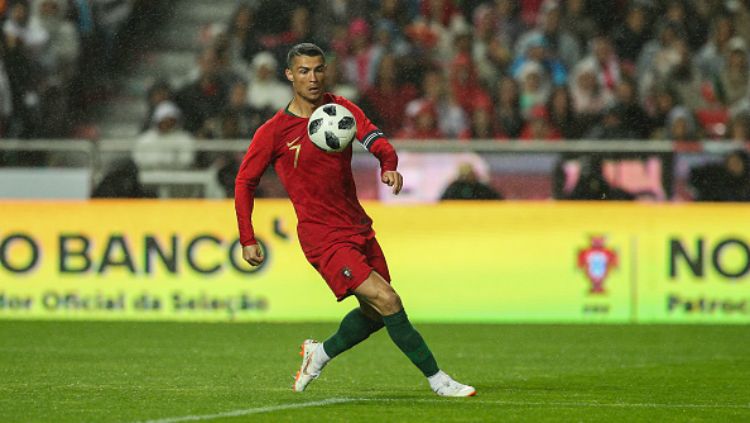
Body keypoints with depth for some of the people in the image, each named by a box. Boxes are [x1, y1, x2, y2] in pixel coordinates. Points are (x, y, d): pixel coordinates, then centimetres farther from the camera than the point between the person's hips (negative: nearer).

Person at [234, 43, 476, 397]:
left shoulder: (340, 109, 4)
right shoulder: (274, 132, -7)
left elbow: (377, 141, -11)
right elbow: (245, 182, 2)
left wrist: (389, 166, -34)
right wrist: (248, 241, -2)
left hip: (359, 228, 6)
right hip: (323, 238, -6)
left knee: (375, 314, 12)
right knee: (387, 301, -17)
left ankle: (320, 354, 36)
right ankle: (437, 379, -10)